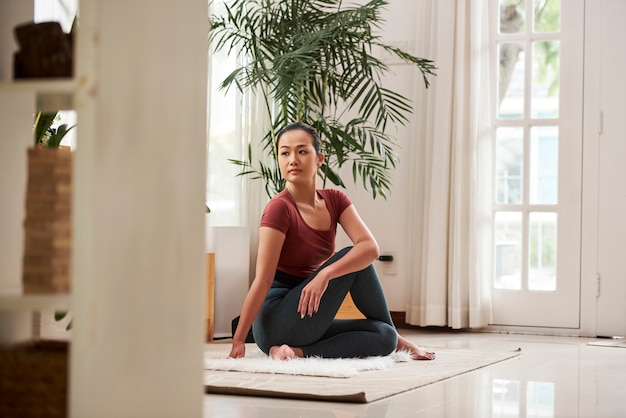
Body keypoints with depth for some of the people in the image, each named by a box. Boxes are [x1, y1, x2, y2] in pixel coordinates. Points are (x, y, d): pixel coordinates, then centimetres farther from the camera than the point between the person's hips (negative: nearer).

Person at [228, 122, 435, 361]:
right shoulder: (279, 208, -15)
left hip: (307, 325, 6)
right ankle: (395, 338, 3)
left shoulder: (334, 200, 4)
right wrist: (238, 341, -24)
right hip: (275, 322, -6)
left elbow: (370, 247, -11)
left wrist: (325, 274, -28)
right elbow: (262, 280, -21)